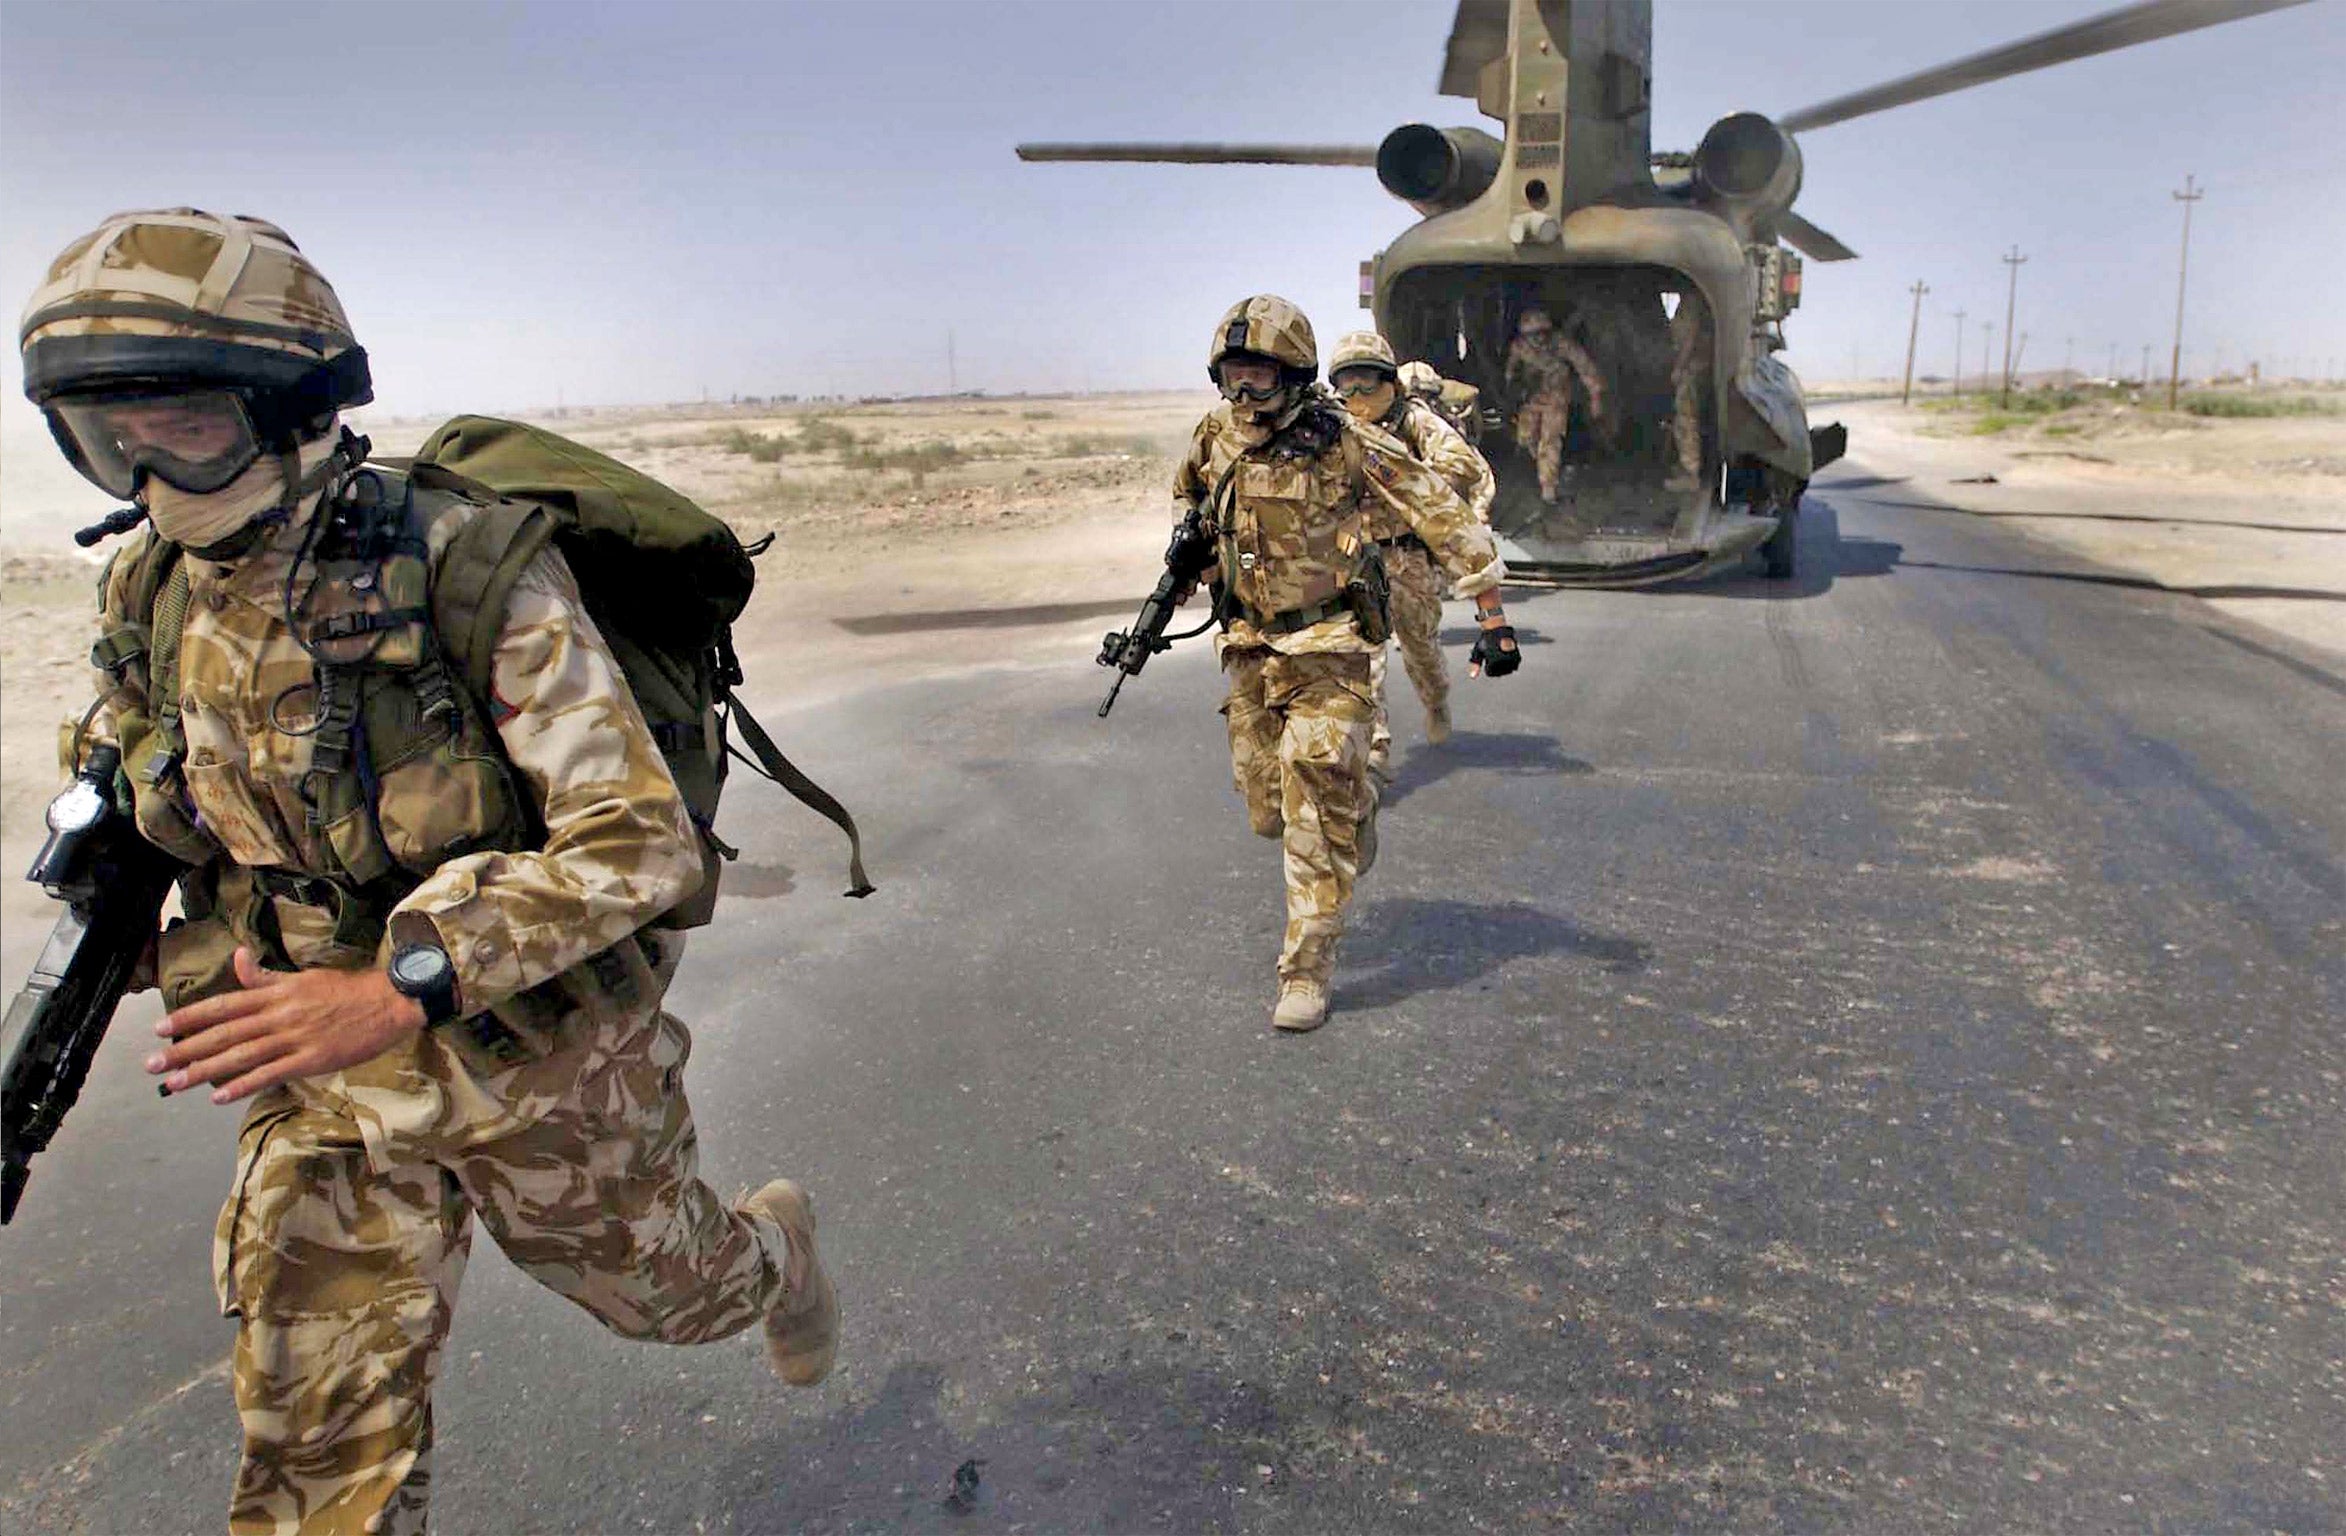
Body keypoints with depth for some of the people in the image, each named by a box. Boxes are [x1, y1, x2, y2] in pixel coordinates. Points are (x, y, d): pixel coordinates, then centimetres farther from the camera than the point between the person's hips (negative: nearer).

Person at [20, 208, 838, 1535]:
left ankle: (777, 1253, 59)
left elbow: (640, 841, -28)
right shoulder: (156, 603, -6)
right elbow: (129, 810, 14)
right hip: (327, 1097, 5)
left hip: (537, 1065, -4)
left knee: (662, 1291, 23)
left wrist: (397, 989, -37)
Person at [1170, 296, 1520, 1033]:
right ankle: (1352, 808, 45)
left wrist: (1493, 618, -14)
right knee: (1269, 809, 10)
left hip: (1328, 647, -5)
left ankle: (1308, 970, -3)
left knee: (1318, 802, -12)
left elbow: (1443, 515, -12)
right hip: (1250, 647, 5)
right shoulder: (1216, 436, 1)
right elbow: (1187, 489, 25)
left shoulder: (1346, 443, -15)